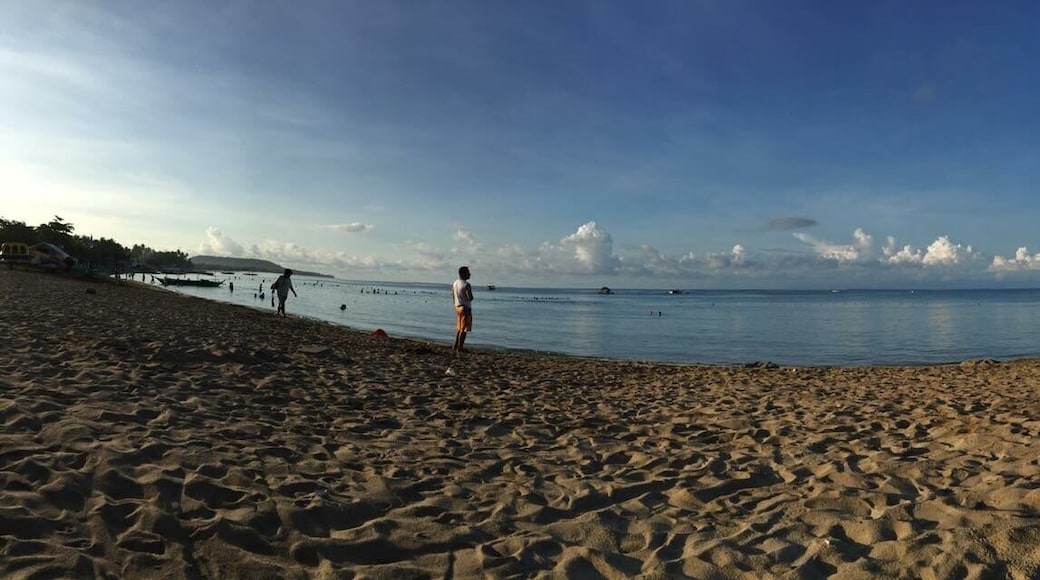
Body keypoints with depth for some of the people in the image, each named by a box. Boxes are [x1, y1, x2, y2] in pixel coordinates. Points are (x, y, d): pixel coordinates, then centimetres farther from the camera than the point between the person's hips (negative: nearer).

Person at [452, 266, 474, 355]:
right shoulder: (466, 285, -18)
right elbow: (470, 298, -22)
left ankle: (455, 348, 22)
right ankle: (459, 350, -3)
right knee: (463, 329, -3)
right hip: (466, 308, -8)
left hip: (457, 307, 8)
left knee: (459, 328, 18)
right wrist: (470, 296, 1)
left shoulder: (454, 283, 7)